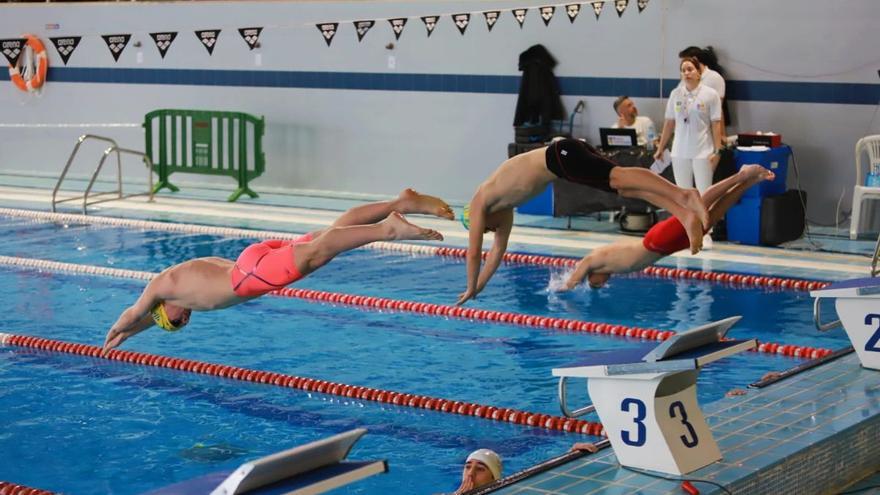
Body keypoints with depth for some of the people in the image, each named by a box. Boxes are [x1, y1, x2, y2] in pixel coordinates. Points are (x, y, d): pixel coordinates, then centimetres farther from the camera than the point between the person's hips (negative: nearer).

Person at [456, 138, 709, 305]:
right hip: (562, 156, 8)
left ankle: (683, 195, -44)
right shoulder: (503, 207, 32)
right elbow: (498, 251, 40)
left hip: (560, 155, -8)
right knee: (626, 188, -5)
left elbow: (474, 253, 12)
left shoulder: (478, 206, 11)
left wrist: (471, 289, 23)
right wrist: (478, 286, 44)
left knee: (619, 178, -25)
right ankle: (686, 216, -20)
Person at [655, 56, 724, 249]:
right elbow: (669, 123, 9)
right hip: (680, 151, 3)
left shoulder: (710, 94, -5)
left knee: (704, 194, 0)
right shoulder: (675, 94, 4)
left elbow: (716, 124, -5)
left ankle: (705, 234, 8)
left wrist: (717, 150, -11)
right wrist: (660, 148, 9)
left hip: (702, 151, -3)